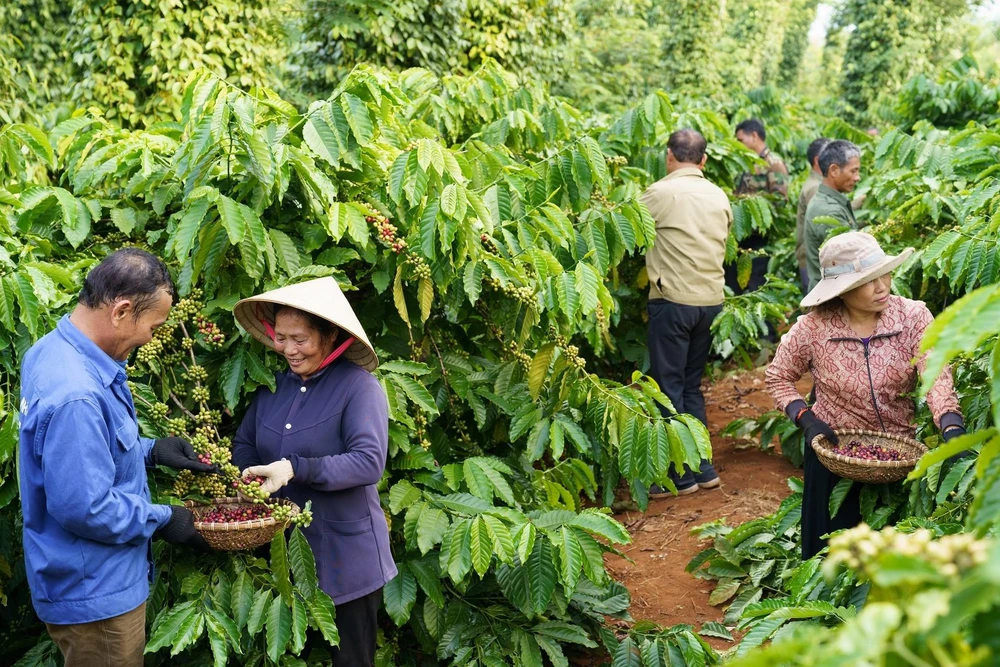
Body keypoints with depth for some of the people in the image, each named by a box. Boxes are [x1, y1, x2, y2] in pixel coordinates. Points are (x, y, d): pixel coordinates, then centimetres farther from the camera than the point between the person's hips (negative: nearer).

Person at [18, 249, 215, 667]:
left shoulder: (54, 350, 1)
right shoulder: (75, 396, -32)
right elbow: (85, 508, -29)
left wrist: (150, 450, 6)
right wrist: (162, 520, -15)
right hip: (96, 596, -10)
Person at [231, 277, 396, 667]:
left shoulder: (358, 386, -15)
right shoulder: (274, 383, 5)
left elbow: (369, 462, -25)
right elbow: (244, 443, 11)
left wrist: (294, 469, -32)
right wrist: (243, 477, -11)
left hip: (345, 558, -6)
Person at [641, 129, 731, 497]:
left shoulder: (660, 192, -9)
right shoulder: (719, 197, 10)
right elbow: (722, 245, 16)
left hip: (673, 301, -6)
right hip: (712, 301, 6)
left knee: (669, 387, 2)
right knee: (691, 385, 17)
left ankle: (681, 475, 5)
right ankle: (704, 468, 20)